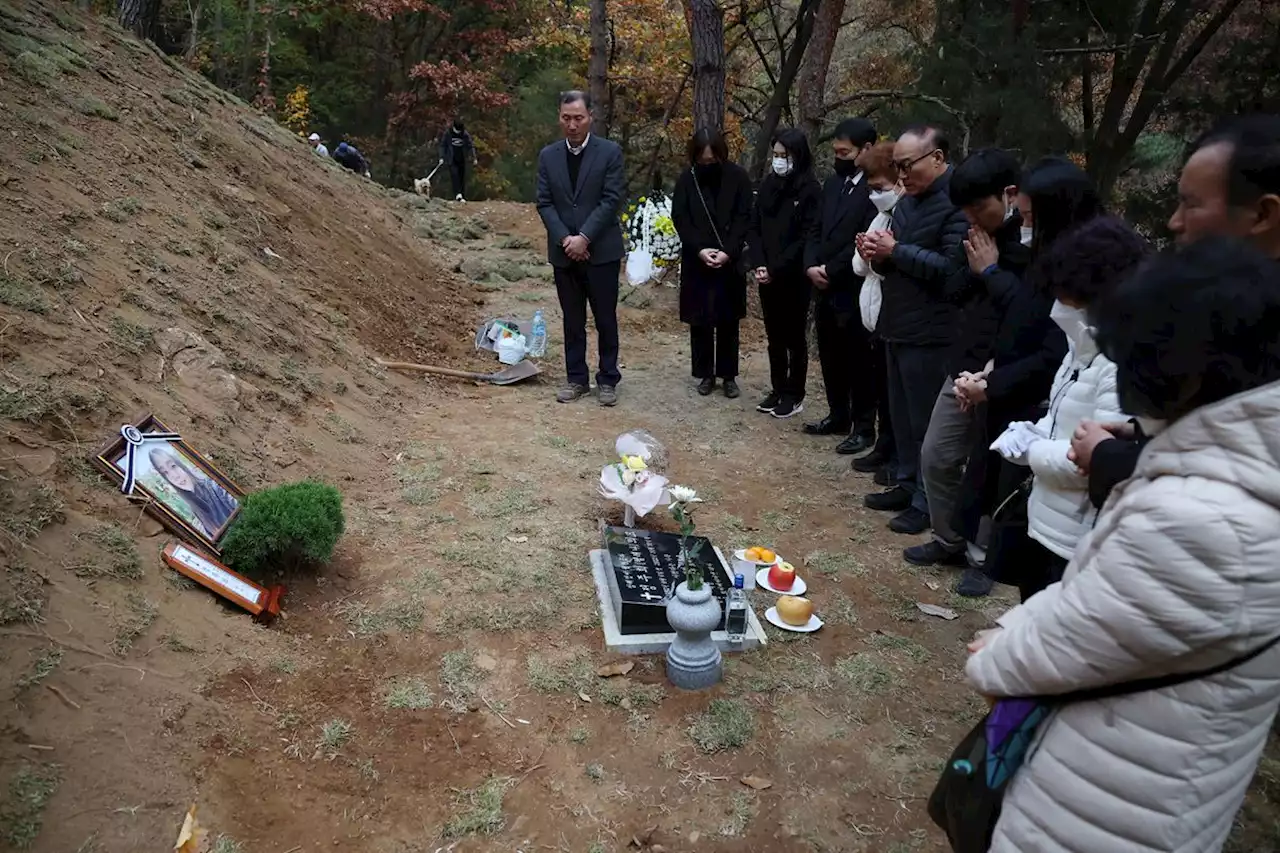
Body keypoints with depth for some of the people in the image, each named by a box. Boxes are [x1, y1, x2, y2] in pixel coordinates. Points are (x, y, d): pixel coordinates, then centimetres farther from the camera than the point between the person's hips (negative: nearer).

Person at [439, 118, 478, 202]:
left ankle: (462, 197, 9)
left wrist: (474, 158, 2)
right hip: (452, 160, -2)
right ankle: (457, 194, -24)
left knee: (462, 177, 3)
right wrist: (442, 157, -2)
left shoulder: (465, 134, -4)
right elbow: (442, 145, 3)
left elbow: (471, 146, 5)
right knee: (454, 175, -19)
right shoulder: (447, 133, -5)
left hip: (462, 160, 2)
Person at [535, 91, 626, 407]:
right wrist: (565, 239, -11)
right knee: (573, 321, 10)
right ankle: (576, 379, 19)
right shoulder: (548, 155, 6)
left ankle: (607, 379, 16)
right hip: (564, 252, 3)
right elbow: (544, 203, 3)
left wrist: (584, 238, -16)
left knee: (605, 319, 4)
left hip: (601, 251, -3)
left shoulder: (610, 152, -3)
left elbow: (612, 200, -9)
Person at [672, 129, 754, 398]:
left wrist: (728, 251, -17)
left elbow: (744, 218, -5)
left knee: (728, 320, 5)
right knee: (700, 320, 4)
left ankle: (728, 375, 15)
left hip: (730, 261, -1)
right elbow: (679, 218, -2)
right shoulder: (686, 179, -1)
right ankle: (705, 373, 16)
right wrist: (699, 249, -15)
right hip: (696, 261, 1)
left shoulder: (738, 176, -3)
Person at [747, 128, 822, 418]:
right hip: (767, 275, 5)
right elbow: (754, 226, 6)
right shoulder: (767, 184, 8)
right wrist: (758, 264, -8)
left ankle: (794, 395, 14)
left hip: (794, 276, -5)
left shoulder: (809, 190, -8)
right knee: (774, 335, 12)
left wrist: (776, 269, -15)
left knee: (794, 337, 5)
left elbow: (806, 237, -12)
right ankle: (778, 389, 23)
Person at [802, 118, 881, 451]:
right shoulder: (833, 183, 12)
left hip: (855, 291, -7)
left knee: (858, 362, 4)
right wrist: (812, 265, -3)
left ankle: (864, 427, 17)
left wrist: (830, 270, -14)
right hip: (825, 289, 8)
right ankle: (838, 416, 32)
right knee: (831, 358, 16)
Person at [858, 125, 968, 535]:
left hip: (931, 334, -9)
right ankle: (907, 484, 29)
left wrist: (895, 251, -17)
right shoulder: (908, 202, 15)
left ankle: (928, 502, 10)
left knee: (927, 421, -1)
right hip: (899, 327, 9)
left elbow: (950, 267, -23)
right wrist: (879, 255, 0)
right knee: (902, 415, 16)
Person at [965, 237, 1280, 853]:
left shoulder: (1196, 521, -35)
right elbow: (1093, 587, 5)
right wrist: (1014, 629, 2)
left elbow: (1063, 645, -22)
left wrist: (990, 660, -4)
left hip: (1117, 801, -8)